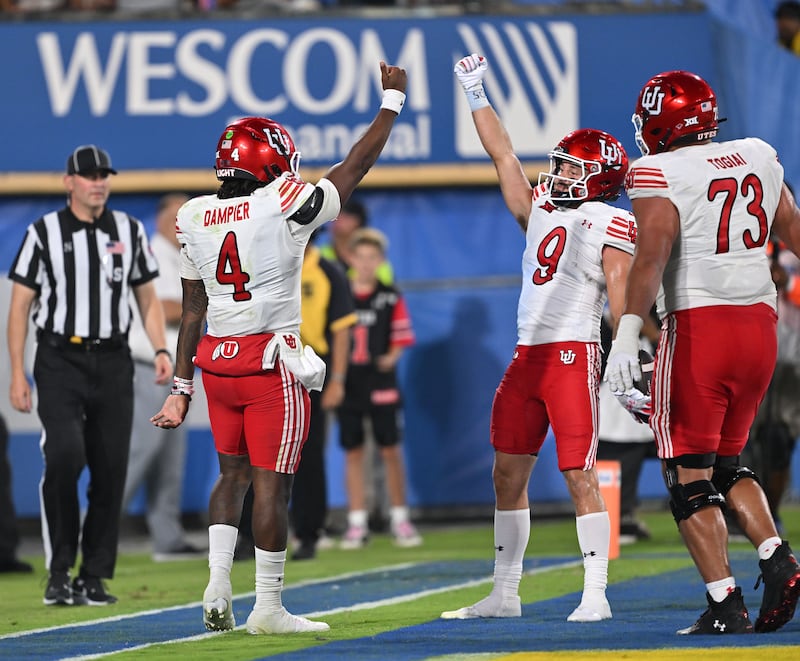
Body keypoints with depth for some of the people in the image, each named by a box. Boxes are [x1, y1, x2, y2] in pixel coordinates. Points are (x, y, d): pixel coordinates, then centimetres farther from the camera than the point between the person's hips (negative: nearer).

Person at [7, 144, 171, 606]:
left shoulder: (130, 231, 9)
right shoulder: (44, 233, 0)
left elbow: (148, 297, 15)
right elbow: (21, 305, 1)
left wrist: (161, 350, -1)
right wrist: (18, 373, -5)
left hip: (113, 364, 3)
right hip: (60, 362, -3)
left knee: (112, 469, 0)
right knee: (65, 456, -20)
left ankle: (95, 576, 9)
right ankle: (59, 571, -9)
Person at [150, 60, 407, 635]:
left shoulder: (196, 219, 5)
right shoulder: (286, 206, -10)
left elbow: (192, 311, 11)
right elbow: (355, 168, 3)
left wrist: (182, 387, 16)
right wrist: (393, 101, 16)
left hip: (216, 360, 6)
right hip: (273, 361, -5)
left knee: (233, 473, 19)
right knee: (272, 481, -1)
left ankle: (218, 580, 6)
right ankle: (268, 607, 3)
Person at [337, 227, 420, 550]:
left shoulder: (391, 298, 1)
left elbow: (401, 339, 2)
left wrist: (390, 358, -16)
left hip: (380, 384, -1)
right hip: (347, 383, 1)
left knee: (391, 450, 1)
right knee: (353, 452, 5)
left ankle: (399, 518, 11)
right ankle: (357, 523, 10)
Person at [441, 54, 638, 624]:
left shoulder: (608, 224, -3)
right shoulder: (540, 212, 17)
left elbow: (621, 299, -9)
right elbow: (504, 156, 23)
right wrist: (476, 95, 25)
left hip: (574, 357, -8)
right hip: (527, 357, 8)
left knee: (580, 475, -10)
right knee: (509, 475, 8)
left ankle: (596, 595, -8)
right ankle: (505, 594, 15)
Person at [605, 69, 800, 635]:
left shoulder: (660, 175, -8)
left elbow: (653, 254, -22)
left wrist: (629, 330, -30)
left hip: (697, 328, -6)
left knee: (689, 476, 2)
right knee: (726, 461, 20)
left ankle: (726, 604, -6)